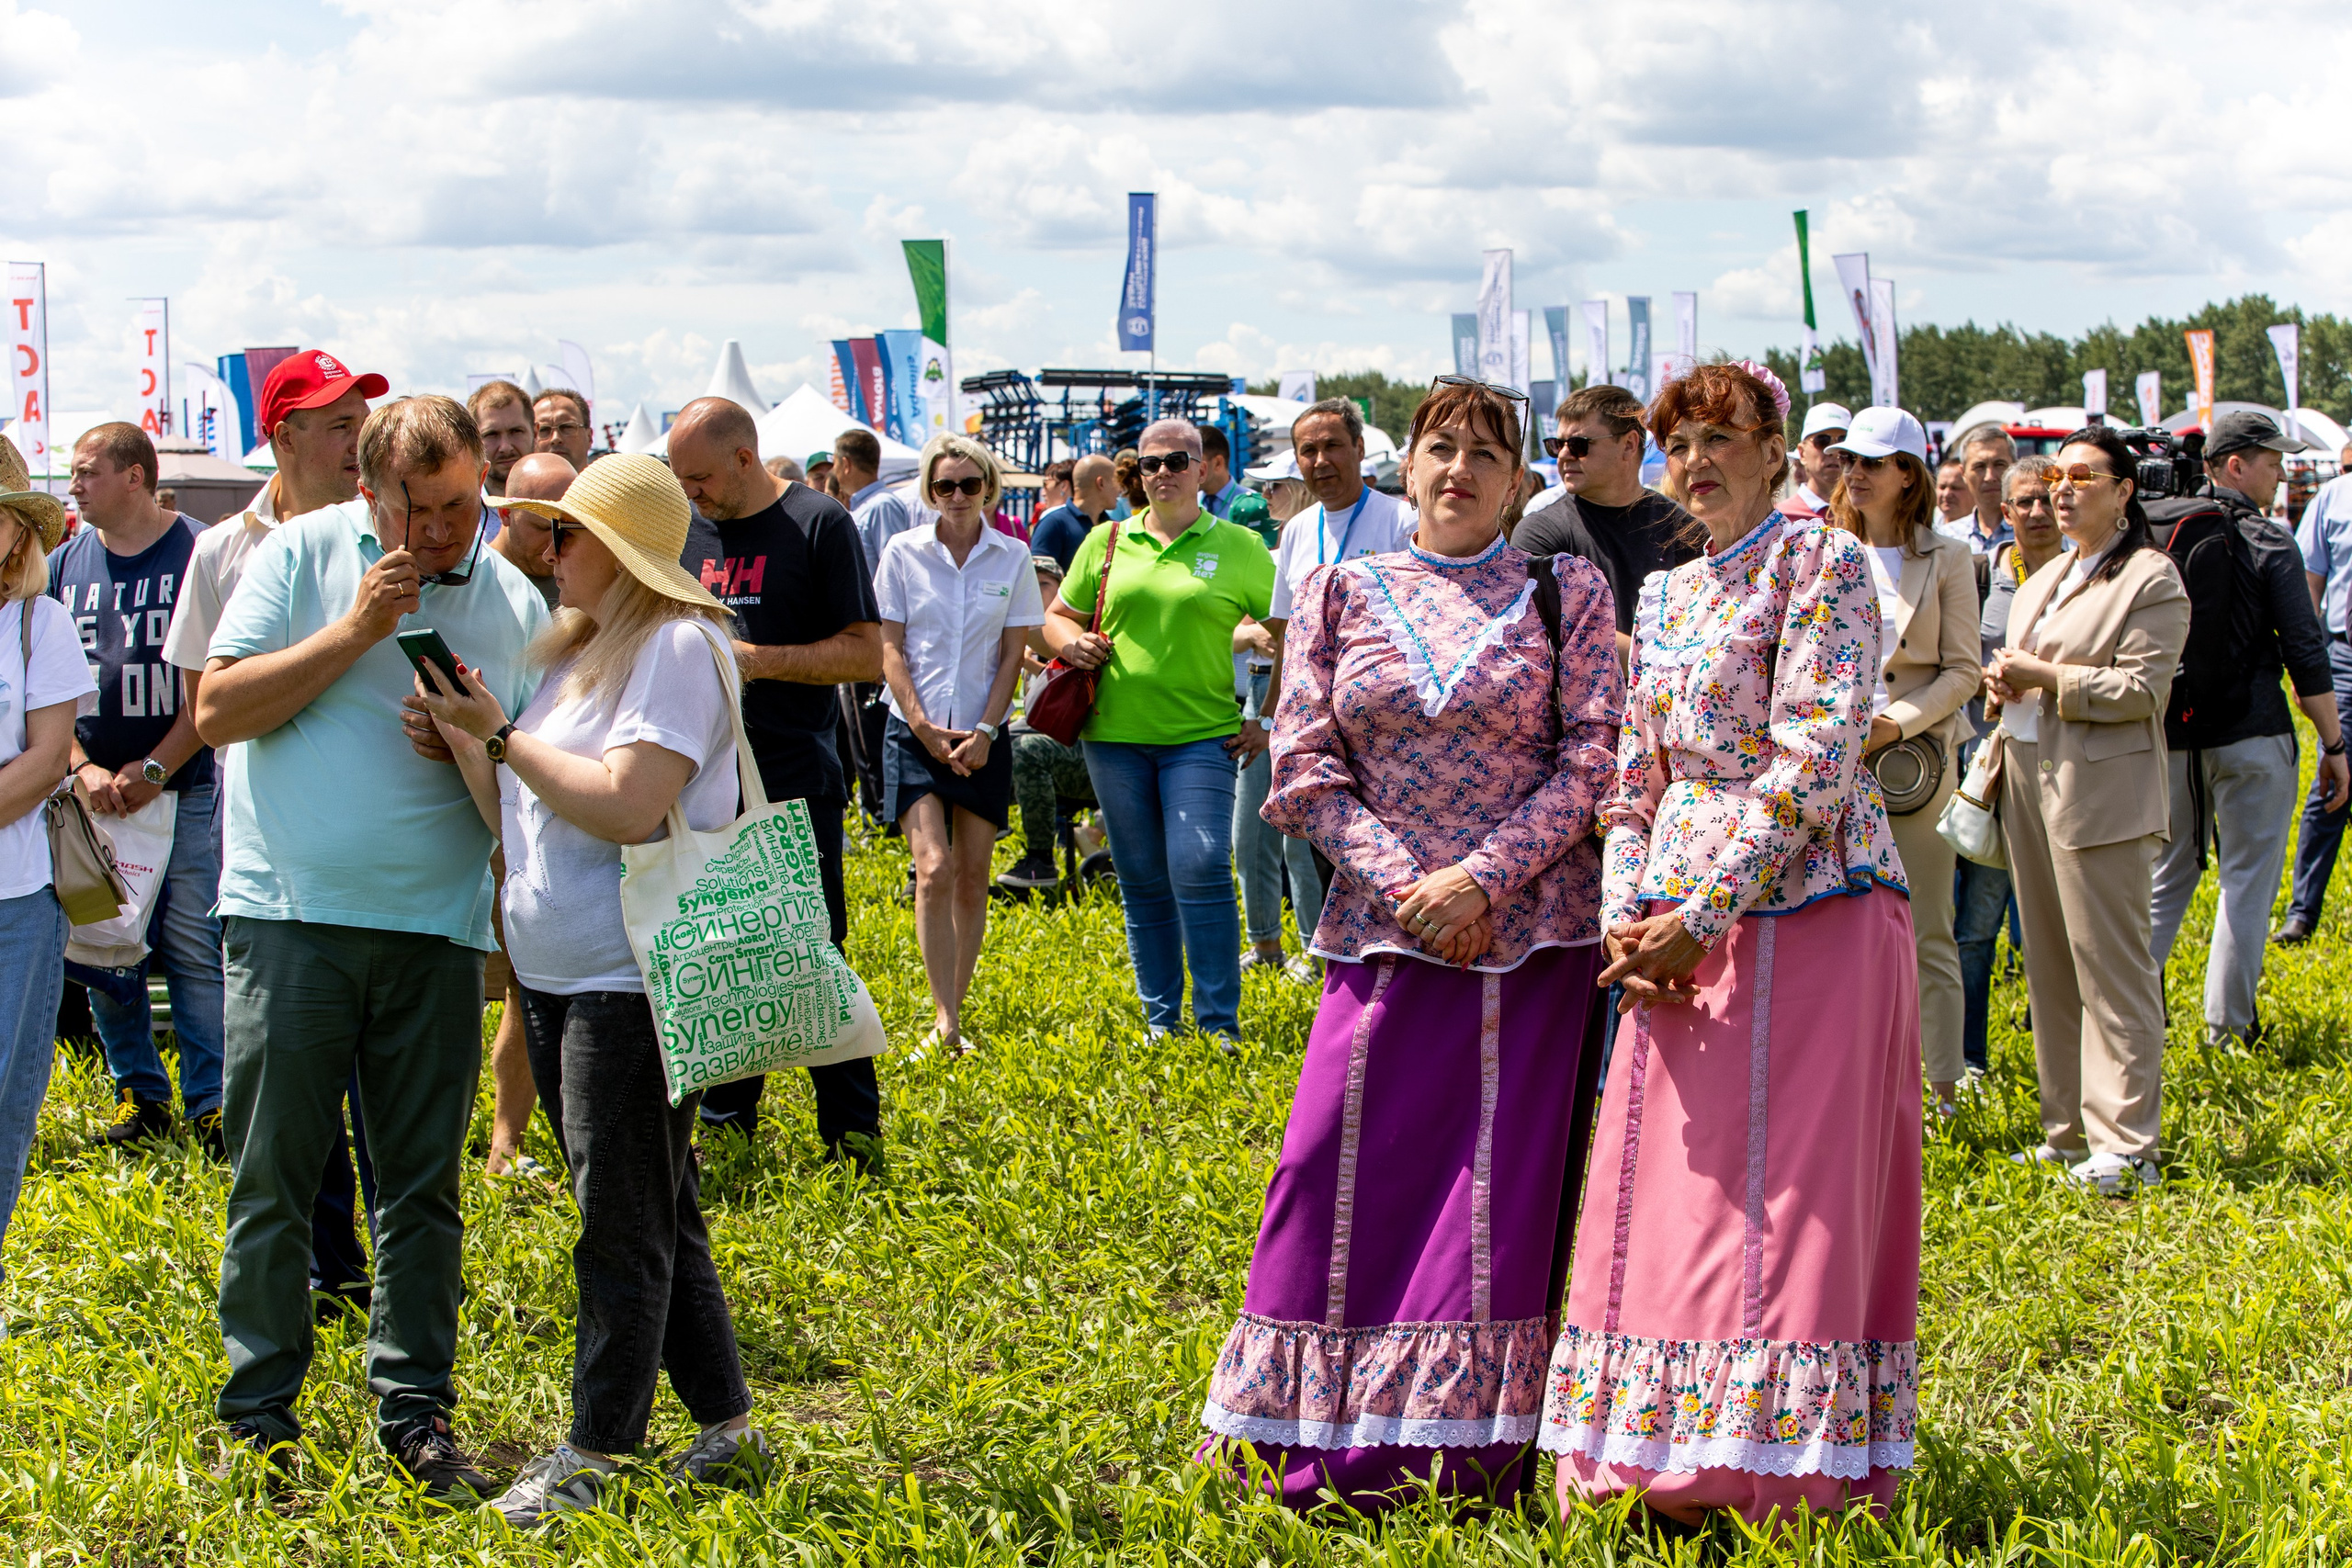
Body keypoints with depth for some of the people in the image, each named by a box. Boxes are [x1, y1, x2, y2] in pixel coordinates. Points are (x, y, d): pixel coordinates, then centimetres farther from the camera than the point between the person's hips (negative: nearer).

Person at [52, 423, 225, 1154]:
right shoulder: (66, 563, 10)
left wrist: (153, 769, -11)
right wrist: (82, 767, -4)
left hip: (185, 791, -5)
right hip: (94, 793, 5)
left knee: (196, 951, -5)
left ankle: (212, 1101, 0)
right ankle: (139, 1094, 16)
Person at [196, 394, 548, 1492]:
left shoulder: (514, 601, 7)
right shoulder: (302, 555, 0)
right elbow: (215, 709, -6)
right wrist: (352, 632, -13)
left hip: (436, 925, 2)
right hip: (291, 914, -2)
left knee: (423, 1184, 6)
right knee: (272, 1175, 3)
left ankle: (414, 1407, 16)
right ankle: (258, 1410, 15)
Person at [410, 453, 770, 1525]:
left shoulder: (676, 645, -13)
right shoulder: (574, 650, 15)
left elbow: (629, 806, -24)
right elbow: (518, 819, 15)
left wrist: (502, 734, -16)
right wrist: (463, 742, -1)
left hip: (632, 982, -9)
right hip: (555, 976, 9)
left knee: (625, 1228, -1)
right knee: (654, 1217, 15)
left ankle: (594, 1455, 6)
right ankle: (726, 1428, 24)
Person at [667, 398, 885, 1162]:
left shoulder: (818, 523, -6)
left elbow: (867, 654, -9)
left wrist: (757, 659, -17)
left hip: (793, 787, -6)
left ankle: (853, 1130, 7)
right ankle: (724, 1117, 23)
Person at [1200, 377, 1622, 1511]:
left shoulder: (1566, 591, 5)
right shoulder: (1341, 593, 9)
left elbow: (1595, 760, -3)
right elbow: (1303, 767, 3)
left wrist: (1482, 877, -13)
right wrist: (1405, 883, -9)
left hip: (1528, 938, -1)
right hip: (1383, 937, 2)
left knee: (1502, 1189, -2)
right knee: (1340, 1173, -1)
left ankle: (1476, 1453, 8)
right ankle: (1335, 1455, 13)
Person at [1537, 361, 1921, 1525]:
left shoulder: (1821, 563, -4)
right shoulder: (1666, 597, 17)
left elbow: (1813, 760, -13)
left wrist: (1698, 917, -16)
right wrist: (1626, 922, 0)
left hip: (1804, 913, -6)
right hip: (1677, 933, 7)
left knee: (1785, 1197, -6)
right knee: (1665, 1197, 4)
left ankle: (1781, 1468, -1)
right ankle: (1670, 1469, 10)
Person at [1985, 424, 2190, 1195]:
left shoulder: (2151, 578, -6)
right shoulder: (2044, 580, 20)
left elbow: (2142, 688, -14)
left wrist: (2048, 679, -16)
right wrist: (2004, 685, 5)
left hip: (2101, 792, -8)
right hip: (2032, 780, 8)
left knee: (2110, 966, -8)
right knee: (2049, 965, 10)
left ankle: (2124, 1143, -6)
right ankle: (2068, 1129, 17)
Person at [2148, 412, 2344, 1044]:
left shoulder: (2159, 537, 5)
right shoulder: (2267, 542, -10)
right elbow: (2305, 653, -11)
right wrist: (2333, 743, -5)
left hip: (2172, 732, 5)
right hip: (2250, 735, -5)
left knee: (2166, 876, 15)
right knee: (2248, 879, 3)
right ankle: (2226, 1027, 4)